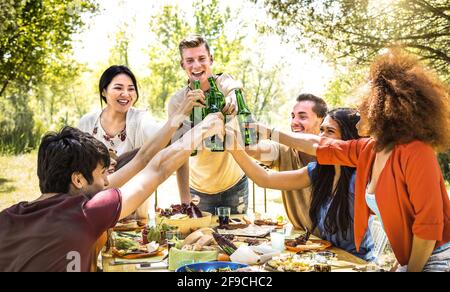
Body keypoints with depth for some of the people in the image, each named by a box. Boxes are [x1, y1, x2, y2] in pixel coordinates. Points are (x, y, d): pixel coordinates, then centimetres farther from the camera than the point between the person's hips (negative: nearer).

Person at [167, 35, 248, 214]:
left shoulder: (224, 82, -10)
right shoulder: (176, 102, -12)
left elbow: (235, 89, -36)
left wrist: (232, 99, -60)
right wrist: (184, 199, -25)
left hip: (234, 183, 1)